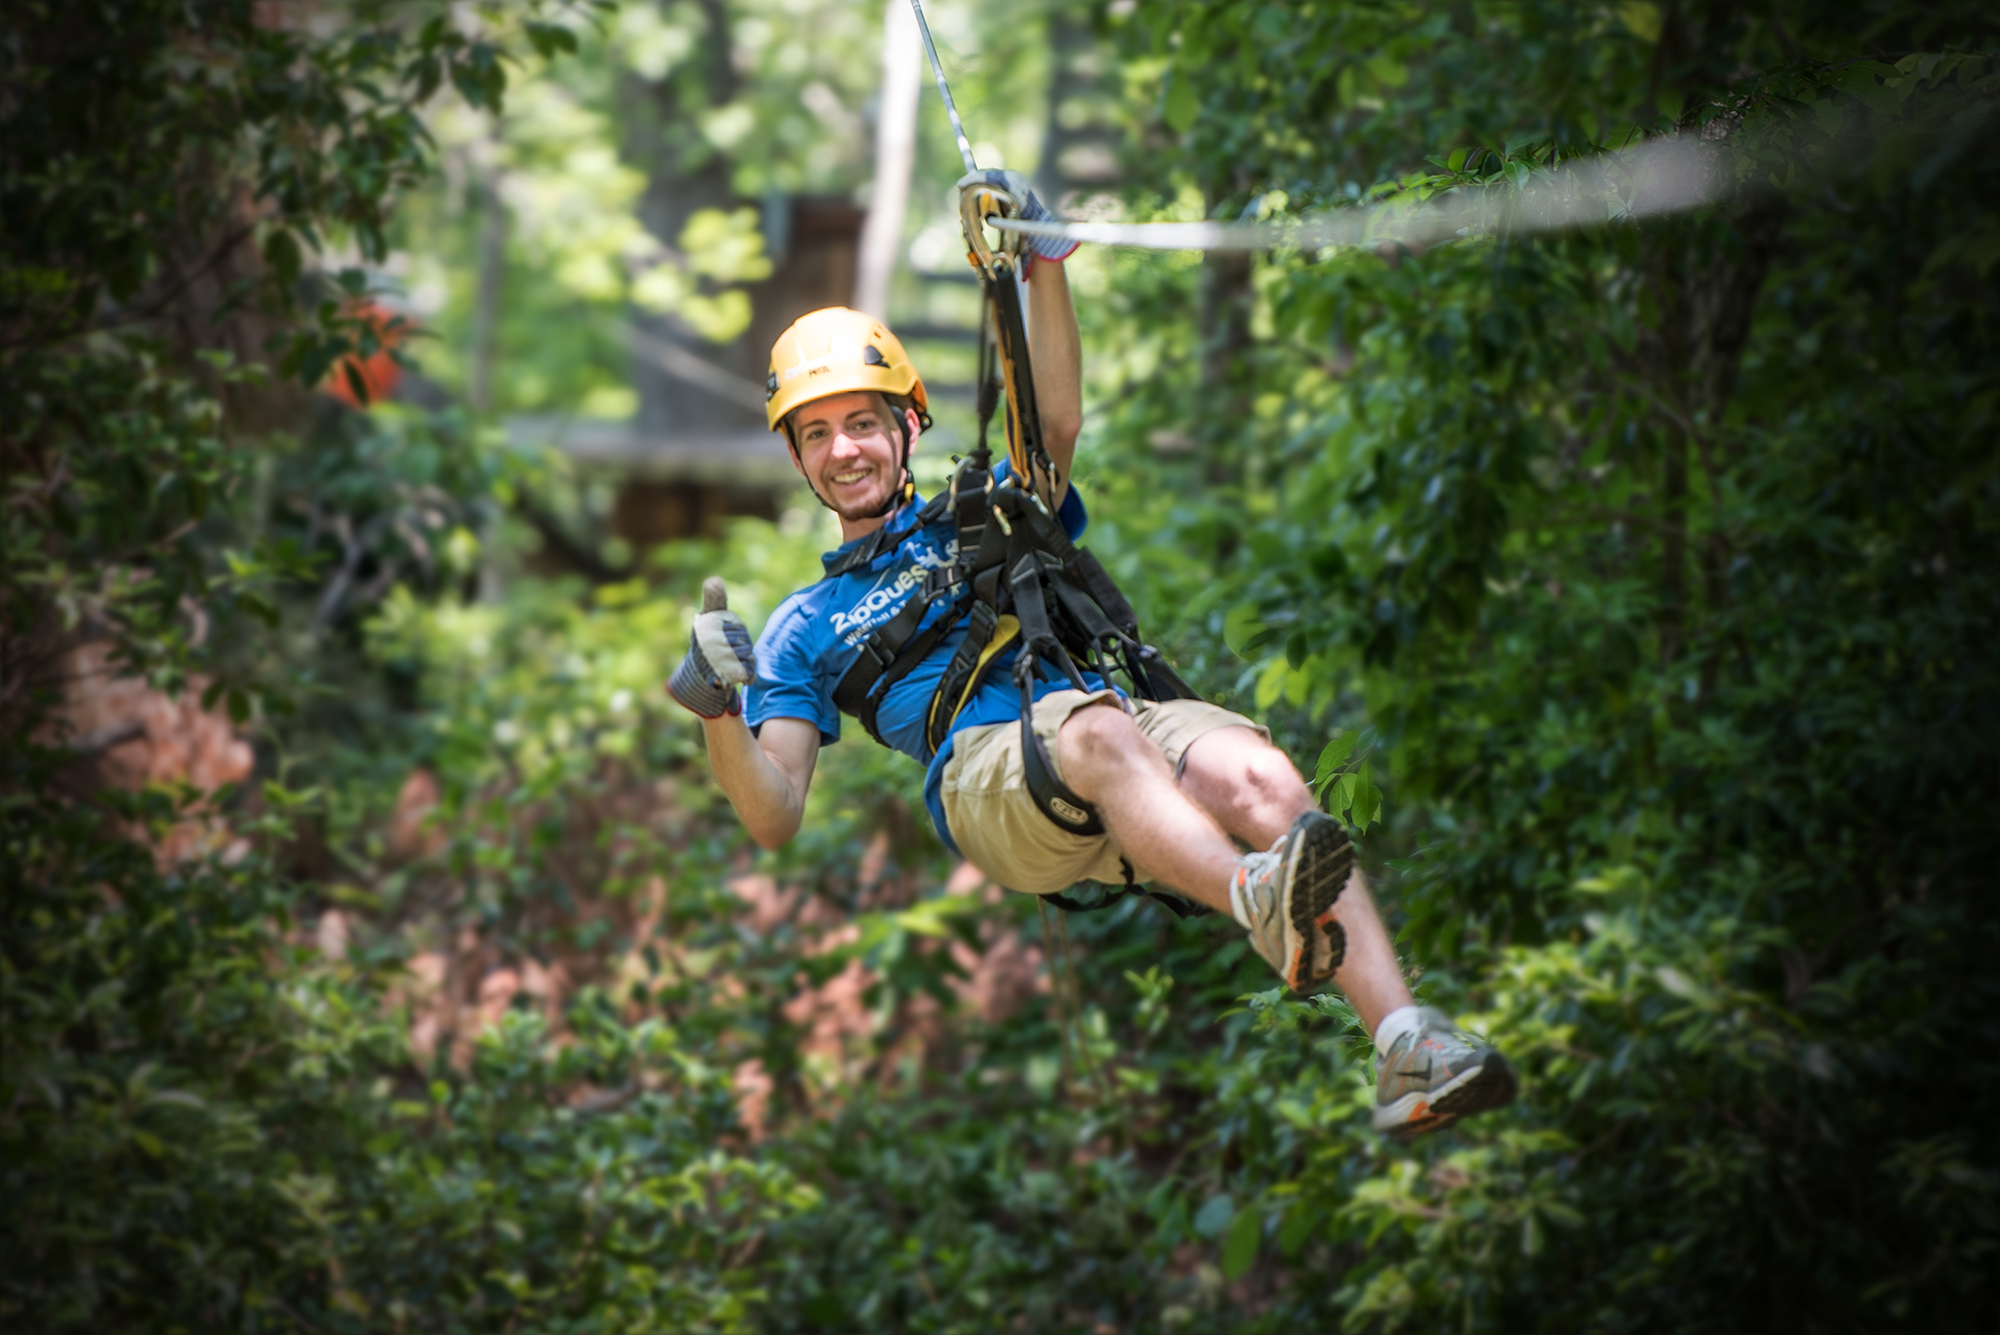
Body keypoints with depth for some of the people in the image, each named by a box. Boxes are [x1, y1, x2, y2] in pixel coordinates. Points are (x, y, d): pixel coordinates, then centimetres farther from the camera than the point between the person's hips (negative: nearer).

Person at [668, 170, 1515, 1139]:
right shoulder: (806, 630, 29)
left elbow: (1058, 426, 14)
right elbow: (775, 820, 16)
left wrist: (1045, 268, 4)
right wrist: (720, 716, -4)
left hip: (1124, 712, 3)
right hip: (986, 770, -3)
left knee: (1262, 779, -31)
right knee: (1096, 729, -39)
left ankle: (1405, 1044, -50)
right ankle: (1258, 903, -69)